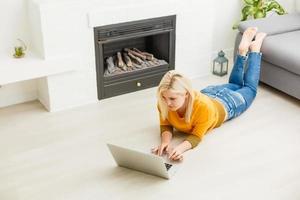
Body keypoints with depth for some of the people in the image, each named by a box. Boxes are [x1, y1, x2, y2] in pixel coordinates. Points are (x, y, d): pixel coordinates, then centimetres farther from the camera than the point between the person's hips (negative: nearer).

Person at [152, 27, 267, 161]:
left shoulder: (203, 106, -48)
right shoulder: (164, 102, -37)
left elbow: (197, 136, -40)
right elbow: (166, 125, -25)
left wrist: (180, 148, -60)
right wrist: (165, 142, -47)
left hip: (226, 104, -3)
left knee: (250, 88, 29)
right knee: (234, 84, 34)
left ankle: (254, 47, 40)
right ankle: (243, 49, 45)